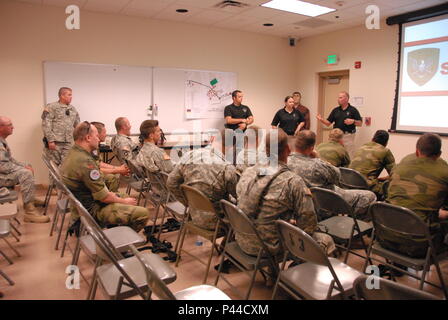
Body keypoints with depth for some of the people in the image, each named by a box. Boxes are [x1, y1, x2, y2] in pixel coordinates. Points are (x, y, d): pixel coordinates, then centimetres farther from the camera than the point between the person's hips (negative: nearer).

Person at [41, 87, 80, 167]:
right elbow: (46, 125, -9)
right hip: (54, 143, -5)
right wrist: (50, 140, -15)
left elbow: (78, 126, 21)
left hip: (68, 143, 5)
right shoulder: (51, 107, -2)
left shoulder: (73, 109, 15)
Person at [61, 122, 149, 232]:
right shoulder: (85, 161, -28)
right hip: (93, 210, -11)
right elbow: (103, 197, -24)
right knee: (143, 213, -17)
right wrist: (124, 201, -8)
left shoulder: (74, 152, 4)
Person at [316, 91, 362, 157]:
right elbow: (328, 123, 7)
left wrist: (353, 121, -20)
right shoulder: (335, 110, 9)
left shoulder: (353, 110, -2)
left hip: (348, 136, -4)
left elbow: (360, 123, -1)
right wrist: (321, 119, -12)